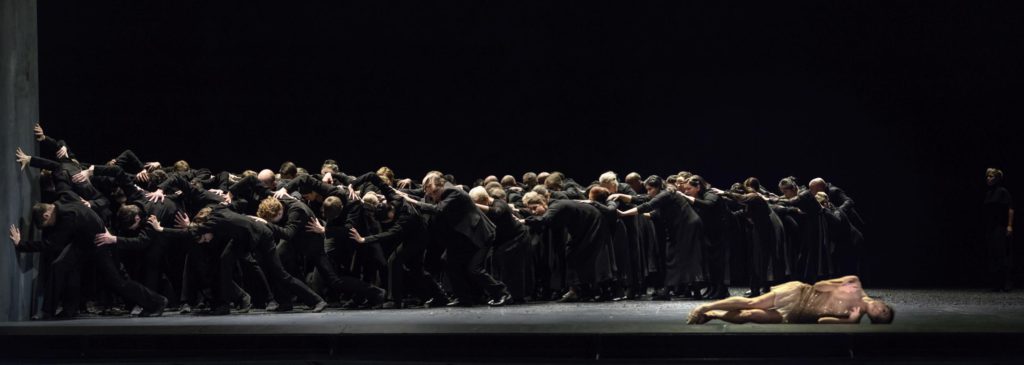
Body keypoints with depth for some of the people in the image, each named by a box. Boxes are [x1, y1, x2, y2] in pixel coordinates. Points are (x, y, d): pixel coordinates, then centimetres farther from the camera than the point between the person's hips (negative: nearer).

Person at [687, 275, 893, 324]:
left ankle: (711, 315, -1)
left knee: (749, 317, -14)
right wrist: (839, 287, -14)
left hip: (795, 316, 0)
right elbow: (818, 285, 2)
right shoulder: (855, 285, -4)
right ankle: (705, 308, 1)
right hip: (798, 293, 0)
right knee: (751, 304, -11)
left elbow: (822, 321, -16)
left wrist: (850, 322, -23)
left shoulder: (853, 319, -6)